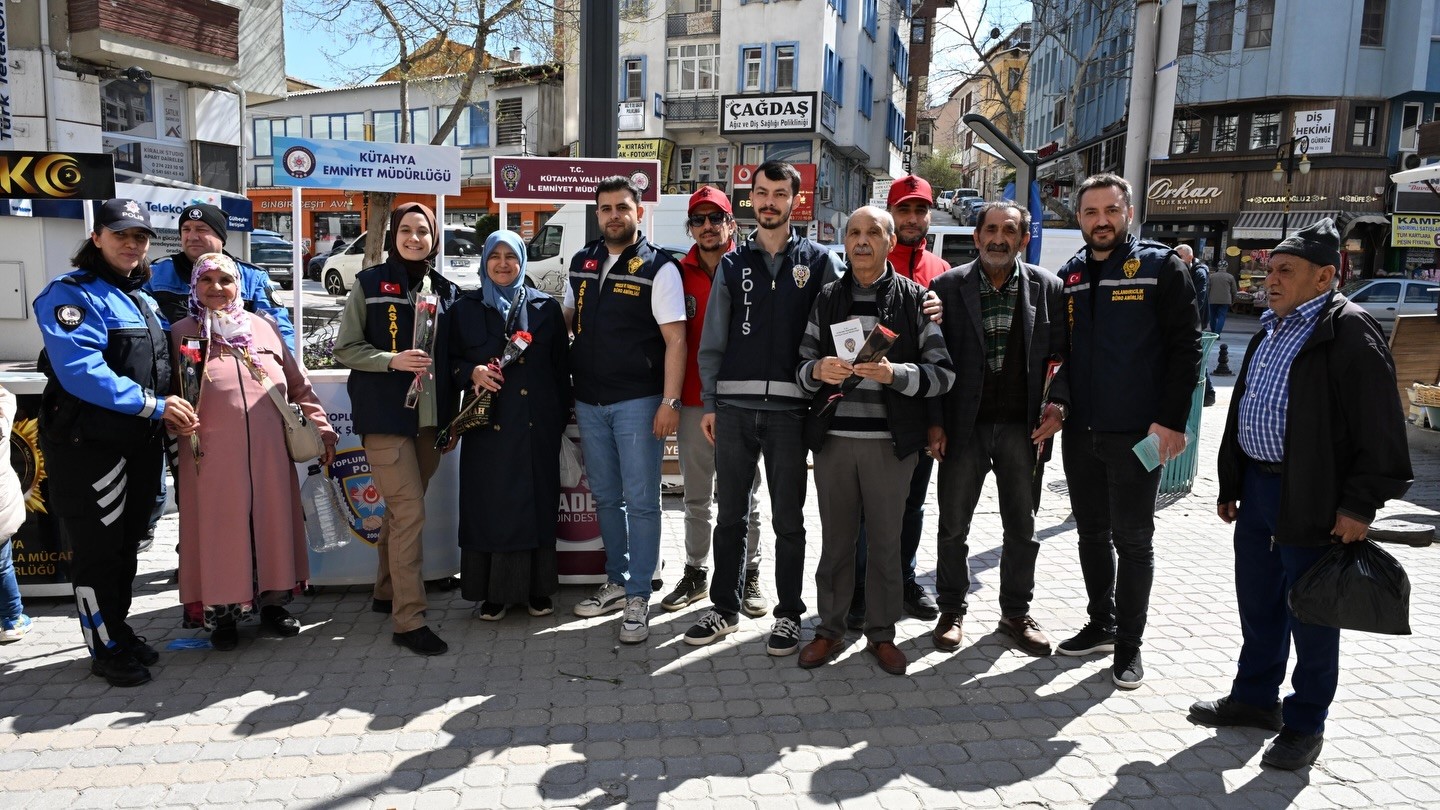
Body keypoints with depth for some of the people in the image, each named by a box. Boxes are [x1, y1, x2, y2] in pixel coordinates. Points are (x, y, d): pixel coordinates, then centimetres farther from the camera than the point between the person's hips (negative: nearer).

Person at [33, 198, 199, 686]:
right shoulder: (73, 293, -10)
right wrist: (152, 405, -22)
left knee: (127, 544, 17)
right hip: (90, 444, -8)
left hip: (141, 441, 8)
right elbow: (80, 370, -23)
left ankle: (118, 630, 32)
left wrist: (171, 412, 2)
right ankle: (105, 650, 15)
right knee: (98, 549, 2)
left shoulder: (143, 299, 16)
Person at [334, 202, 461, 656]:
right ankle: (409, 620, -6)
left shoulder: (446, 290, 11)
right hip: (385, 416, -5)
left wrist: (452, 414, 8)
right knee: (409, 512, -11)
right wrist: (393, 360, -17)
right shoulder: (370, 284, 0)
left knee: (401, 510, 16)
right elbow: (345, 348, -1)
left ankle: (387, 593, 32)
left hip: (431, 418, 5)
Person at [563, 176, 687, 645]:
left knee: (641, 502, 0)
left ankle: (638, 598, 9)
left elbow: (675, 340, -10)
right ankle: (616, 582, 28)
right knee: (605, 498, 15)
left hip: (638, 402, -6)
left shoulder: (658, 267, -6)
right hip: (589, 402, 6)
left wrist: (670, 401, -17)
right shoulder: (581, 263, 11)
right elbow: (566, 319, 21)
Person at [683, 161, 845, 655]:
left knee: (788, 518, 6)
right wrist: (710, 403, 6)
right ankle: (724, 609, 23)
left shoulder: (818, 261, 7)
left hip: (789, 409, -2)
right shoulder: (733, 263, 12)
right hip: (734, 406, 2)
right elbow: (713, 339, 11)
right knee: (730, 514, 10)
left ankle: (788, 615, 19)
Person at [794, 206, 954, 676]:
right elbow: (802, 365, 10)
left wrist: (894, 373, -20)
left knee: (886, 540, 8)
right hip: (833, 437, 2)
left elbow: (943, 373, -3)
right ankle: (829, 629, 24)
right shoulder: (827, 299, 9)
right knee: (836, 538, 10)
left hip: (891, 440, -2)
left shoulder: (914, 299, 1)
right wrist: (817, 371, -13)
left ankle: (882, 633, 23)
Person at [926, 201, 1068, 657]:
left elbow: (1063, 354, 5)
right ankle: (952, 611, 26)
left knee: (1022, 529, 11)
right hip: (964, 427, -1)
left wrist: (1057, 404, -10)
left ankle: (1016, 614, 28)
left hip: (1022, 427, 1)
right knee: (953, 526, 9)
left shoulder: (1047, 288, 2)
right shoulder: (947, 287, -1)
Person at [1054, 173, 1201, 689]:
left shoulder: (1160, 268, -4)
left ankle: (1129, 645, 15)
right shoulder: (1069, 276, 10)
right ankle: (1101, 625, 30)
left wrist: (1172, 421, -15)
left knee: (1133, 540, 4)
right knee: (1092, 533, 15)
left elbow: (1185, 347, -9)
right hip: (1080, 432, 5)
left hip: (1138, 434, -5)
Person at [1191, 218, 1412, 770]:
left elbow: (1380, 430, -16)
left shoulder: (1350, 333, -13)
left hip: (1312, 501, -8)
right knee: (1257, 604, 18)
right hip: (1256, 489, 8)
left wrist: (1360, 504, -18)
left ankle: (1305, 724, 20)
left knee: (1310, 615, 5)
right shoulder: (1271, 331, 14)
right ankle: (1256, 698, 34)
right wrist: (1230, 484, 19)